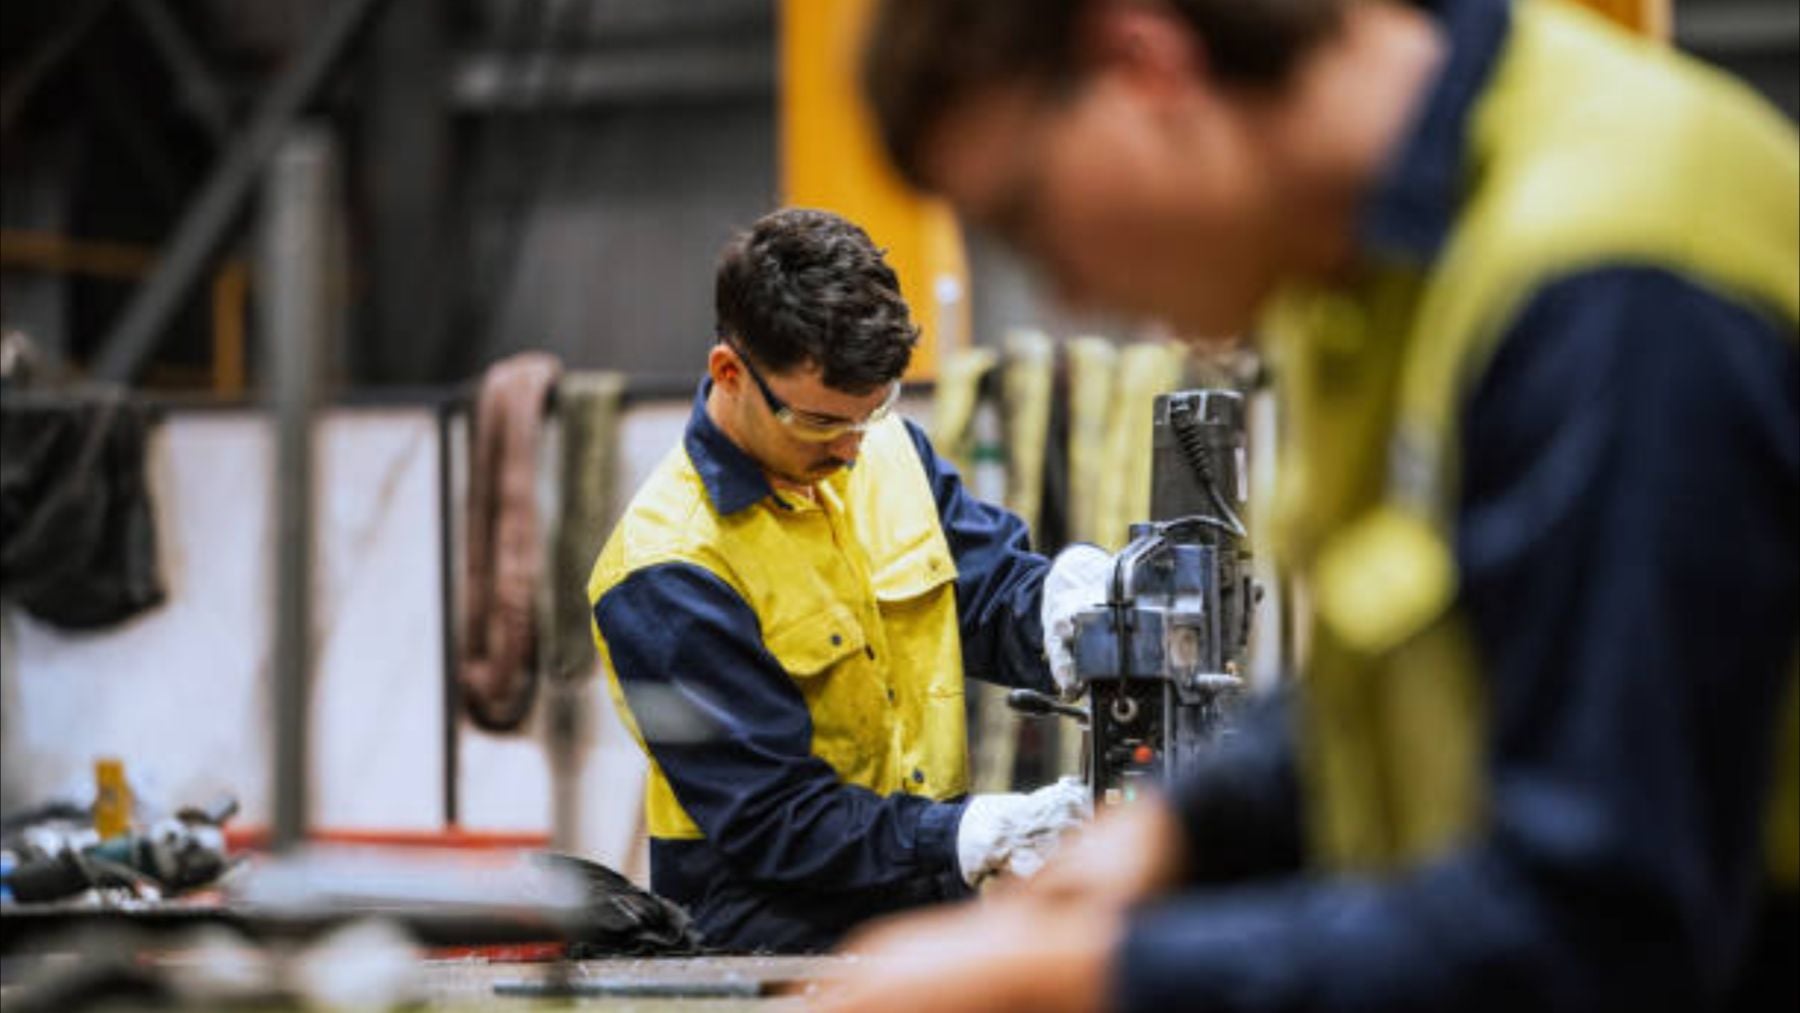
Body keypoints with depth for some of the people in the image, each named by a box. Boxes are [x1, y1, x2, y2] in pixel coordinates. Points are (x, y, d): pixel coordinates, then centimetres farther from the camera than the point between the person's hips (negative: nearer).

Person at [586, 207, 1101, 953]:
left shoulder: (885, 448, 8)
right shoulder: (664, 577, -14)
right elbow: (769, 822, -16)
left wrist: (1076, 590, -11)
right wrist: (977, 838, -27)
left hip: (933, 904, 7)